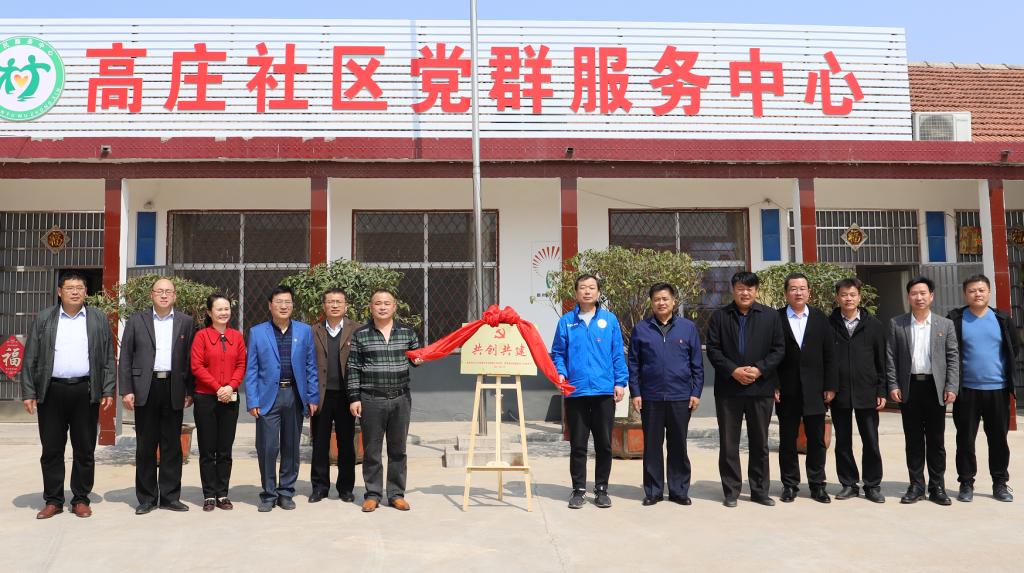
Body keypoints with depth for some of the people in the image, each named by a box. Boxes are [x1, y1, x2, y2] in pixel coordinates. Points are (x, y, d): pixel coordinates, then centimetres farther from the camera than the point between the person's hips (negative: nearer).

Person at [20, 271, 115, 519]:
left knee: (85, 449, 5)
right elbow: (30, 358, 5)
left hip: (86, 392, 0)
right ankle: (53, 500, 16)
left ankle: (81, 499, 15)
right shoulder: (43, 318, 7)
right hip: (52, 392, 0)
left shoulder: (99, 319, 8)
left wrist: (108, 391, -1)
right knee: (51, 449, 6)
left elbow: (108, 358, 6)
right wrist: (28, 392, -2)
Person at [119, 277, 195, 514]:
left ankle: (170, 496, 14)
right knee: (145, 446, 5)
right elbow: (125, 357, 4)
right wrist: (126, 390, -4)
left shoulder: (186, 322, 8)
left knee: (172, 445, 5)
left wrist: (190, 391, 1)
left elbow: (190, 359, 6)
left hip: (174, 389, 1)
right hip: (145, 389, 0)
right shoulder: (136, 320, 7)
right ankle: (146, 498, 14)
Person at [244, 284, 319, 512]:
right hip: (268, 397, -1)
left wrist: (313, 397, 2)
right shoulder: (257, 332, 3)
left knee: (291, 448, 9)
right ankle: (268, 494, 13)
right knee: (267, 448, -2)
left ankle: (286, 492, 22)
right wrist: (252, 401, -5)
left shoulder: (305, 331, 7)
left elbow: (311, 367, 7)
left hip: (295, 396, 2)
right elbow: (251, 370, 2)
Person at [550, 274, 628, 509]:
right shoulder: (566, 321, 4)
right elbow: (558, 353, 6)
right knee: (577, 444, 7)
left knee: (604, 443, 8)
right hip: (576, 391, 0)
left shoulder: (609, 320, 4)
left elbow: (618, 354, 4)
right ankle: (579, 489, 18)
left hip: (604, 391, 0)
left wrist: (620, 382, -2)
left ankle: (601, 489, 21)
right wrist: (560, 373, -10)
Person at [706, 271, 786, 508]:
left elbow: (779, 349, 2)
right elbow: (713, 349, -1)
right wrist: (733, 371, -13)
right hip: (728, 388, 0)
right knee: (728, 443, 4)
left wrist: (759, 369, -12)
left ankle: (760, 490, 20)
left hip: (761, 388, 1)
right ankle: (731, 491, 13)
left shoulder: (770, 316, 5)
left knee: (760, 442, 10)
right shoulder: (720, 316, 3)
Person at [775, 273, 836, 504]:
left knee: (817, 440, 6)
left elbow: (828, 355, 5)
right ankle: (789, 485, 15)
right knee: (787, 440, 6)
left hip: (815, 390, 2)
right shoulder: (776, 318, 0)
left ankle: (817, 485, 17)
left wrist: (830, 387, 0)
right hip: (787, 390, -1)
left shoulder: (820, 319, 7)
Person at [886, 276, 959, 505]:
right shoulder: (896, 324, 5)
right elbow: (890, 357, 3)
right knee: (913, 440, 6)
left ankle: (937, 487, 14)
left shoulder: (945, 324, 6)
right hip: (909, 388, 0)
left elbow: (953, 358, 3)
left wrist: (951, 387, -5)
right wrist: (893, 385, -4)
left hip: (935, 387, 0)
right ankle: (916, 485, 13)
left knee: (936, 440, 5)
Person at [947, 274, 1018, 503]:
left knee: (998, 439, 9)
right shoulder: (955, 319, -3)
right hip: (966, 389, -2)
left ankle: (1000, 484, 20)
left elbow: (1015, 348, 13)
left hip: (997, 389, 2)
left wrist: (1005, 371, 5)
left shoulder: (1002, 319, 4)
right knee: (965, 439, 4)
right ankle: (966, 483, 13)